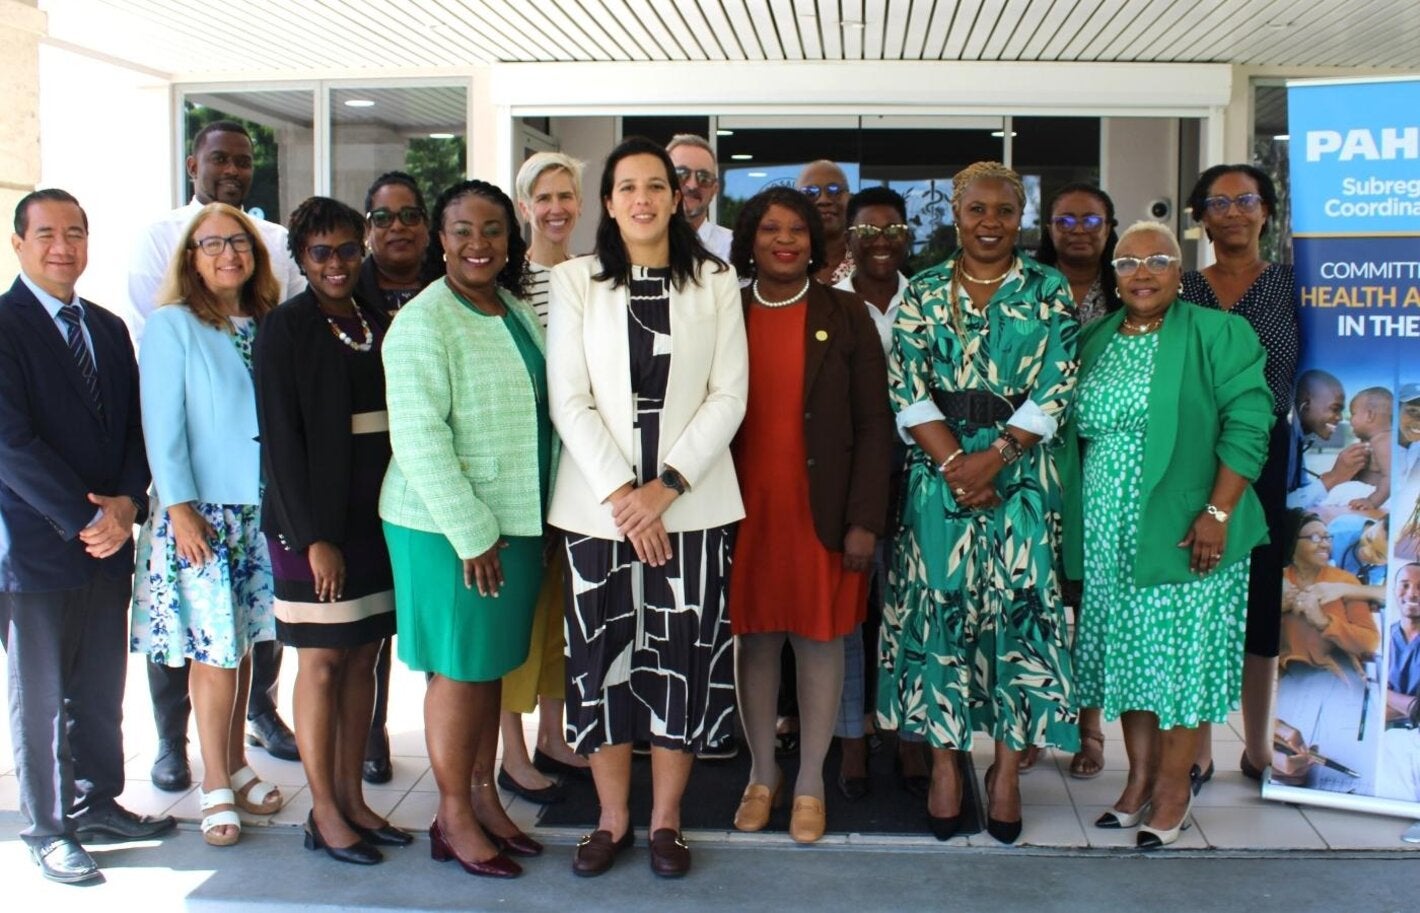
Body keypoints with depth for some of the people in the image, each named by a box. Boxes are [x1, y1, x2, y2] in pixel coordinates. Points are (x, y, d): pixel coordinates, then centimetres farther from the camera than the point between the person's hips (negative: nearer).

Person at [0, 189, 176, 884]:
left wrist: (127, 503, -6)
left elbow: (134, 427, 11)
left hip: (109, 539, 6)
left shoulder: (109, 329, 13)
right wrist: (85, 519, -16)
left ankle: (97, 803, 30)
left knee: (101, 689, 15)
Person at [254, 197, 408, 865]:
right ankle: (324, 813, 12)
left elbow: (395, 420, 12)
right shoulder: (285, 329, -6)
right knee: (322, 661, 2)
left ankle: (352, 797, 21)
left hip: (378, 516, 6)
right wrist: (314, 538, -15)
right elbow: (281, 438, -11)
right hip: (314, 521, -5)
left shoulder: (378, 324, 11)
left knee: (363, 658, 10)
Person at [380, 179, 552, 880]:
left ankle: (485, 797, 29)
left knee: (493, 664, 15)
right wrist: (471, 534, -18)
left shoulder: (519, 311, 9)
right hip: (446, 527, -7)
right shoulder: (424, 322, -13)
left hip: (514, 520, 7)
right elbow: (419, 440, -19)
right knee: (458, 669, 3)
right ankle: (453, 817, 18)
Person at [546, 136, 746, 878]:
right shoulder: (574, 281, 3)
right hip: (597, 502, 0)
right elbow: (568, 400, -2)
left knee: (683, 657, 3)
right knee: (602, 655, 5)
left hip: (691, 503, 0)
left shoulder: (714, 281, 4)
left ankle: (665, 820, 20)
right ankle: (612, 819, 22)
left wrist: (666, 486, -11)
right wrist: (620, 492, -12)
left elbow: (729, 396, -1)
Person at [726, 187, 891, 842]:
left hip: (823, 511, -1)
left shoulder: (845, 316, 2)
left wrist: (865, 519, -8)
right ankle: (761, 774, 25)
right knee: (754, 638, 8)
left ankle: (810, 784, 20)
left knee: (821, 639, 6)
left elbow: (874, 424, -1)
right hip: (745, 510, 1)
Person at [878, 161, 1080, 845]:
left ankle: (1007, 765, 13)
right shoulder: (924, 292, 6)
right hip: (937, 474, 1)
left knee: (1018, 607, 0)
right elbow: (908, 387, -1)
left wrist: (990, 458, -13)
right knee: (938, 607, 1)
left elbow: (1055, 388, -3)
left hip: (1022, 476, 0)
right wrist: (954, 465, -13)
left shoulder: (1048, 291, 5)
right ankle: (944, 759, 14)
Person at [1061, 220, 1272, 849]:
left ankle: (1174, 788, 13)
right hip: (1109, 537, 5)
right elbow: (1074, 434, 15)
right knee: (1127, 653, 10)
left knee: (1183, 655, 1)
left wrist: (1219, 512, -18)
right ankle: (1139, 778, 23)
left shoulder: (1218, 335, -4)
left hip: (1183, 532, -5)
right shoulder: (1093, 342, 11)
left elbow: (1247, 425, -10)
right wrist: (1075, 522, 8)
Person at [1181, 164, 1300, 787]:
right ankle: (1196, 752, 16)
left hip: (1268, 465, 0)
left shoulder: (1291, 285, 3)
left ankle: (1258, 746, 25)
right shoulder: (1181, 290, 5)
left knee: (1262, 604, 8)